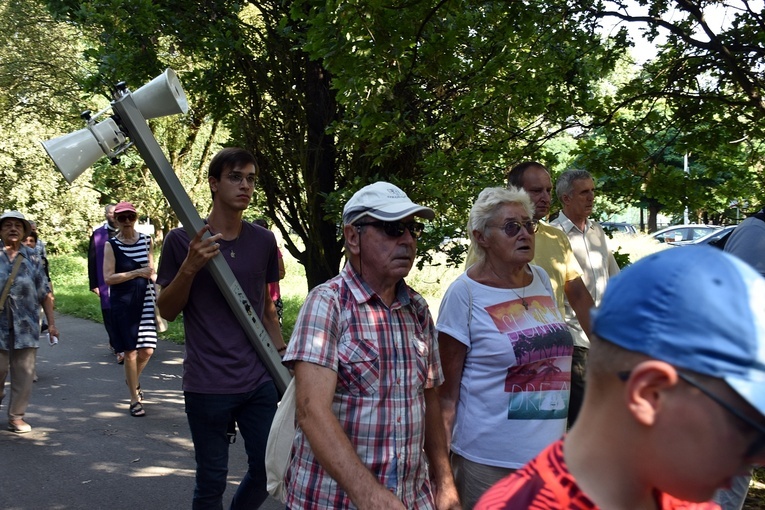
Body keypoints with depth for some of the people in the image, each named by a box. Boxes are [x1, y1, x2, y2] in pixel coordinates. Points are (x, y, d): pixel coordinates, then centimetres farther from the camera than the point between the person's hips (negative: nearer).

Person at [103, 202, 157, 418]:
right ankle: (135, 400, 13)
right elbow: (108, 278, -10)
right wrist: (136, 273, -16)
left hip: (145, 300, 3)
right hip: (122, 302, -3)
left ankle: (134, 380, 30)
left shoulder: (146, 241, 7)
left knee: (147, 350, -3)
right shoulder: (112, 245, -3)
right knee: (130, 351, 0)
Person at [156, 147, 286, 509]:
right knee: (212, 480, 4)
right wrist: (190, 268, -17)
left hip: (259, 382, 4)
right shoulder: (182, 241, -5)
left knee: (268, 468, 7)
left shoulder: (263, 241, 5)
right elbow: (168, 311, -1)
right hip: (207, 385, -3)